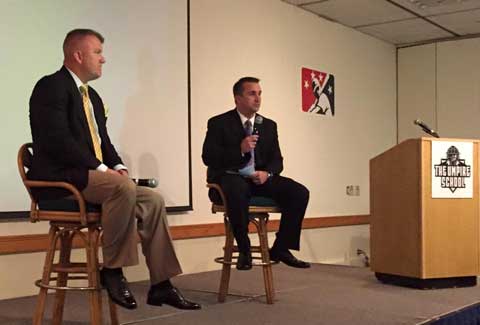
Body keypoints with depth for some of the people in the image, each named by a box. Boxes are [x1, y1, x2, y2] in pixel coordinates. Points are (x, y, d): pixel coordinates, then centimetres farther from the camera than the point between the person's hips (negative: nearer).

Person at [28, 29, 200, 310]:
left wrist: (118, 166, 1)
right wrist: (102, 169, -19)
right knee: (123, 188, -33)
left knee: (153, 200, -6)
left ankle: (161, 285, -3)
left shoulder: (92, 96, 21)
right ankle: (112, 270, -19)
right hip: (60, 178, -9)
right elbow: (57, 140, -19)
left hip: (89, 176, 9)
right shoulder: (51, 86, -8)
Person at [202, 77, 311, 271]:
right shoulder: (219, 123, 1)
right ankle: (244, 250, -23)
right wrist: (240, 150, -21)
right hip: (230, 178, -5)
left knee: (299, 192, -18)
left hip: (259, 179, 5)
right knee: (238, 190, -41)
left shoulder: (269, 125, 15)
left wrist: (267, 173, -13)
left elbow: (277, 160, 11)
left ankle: (280, 249, -8)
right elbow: (208, 157, -8)